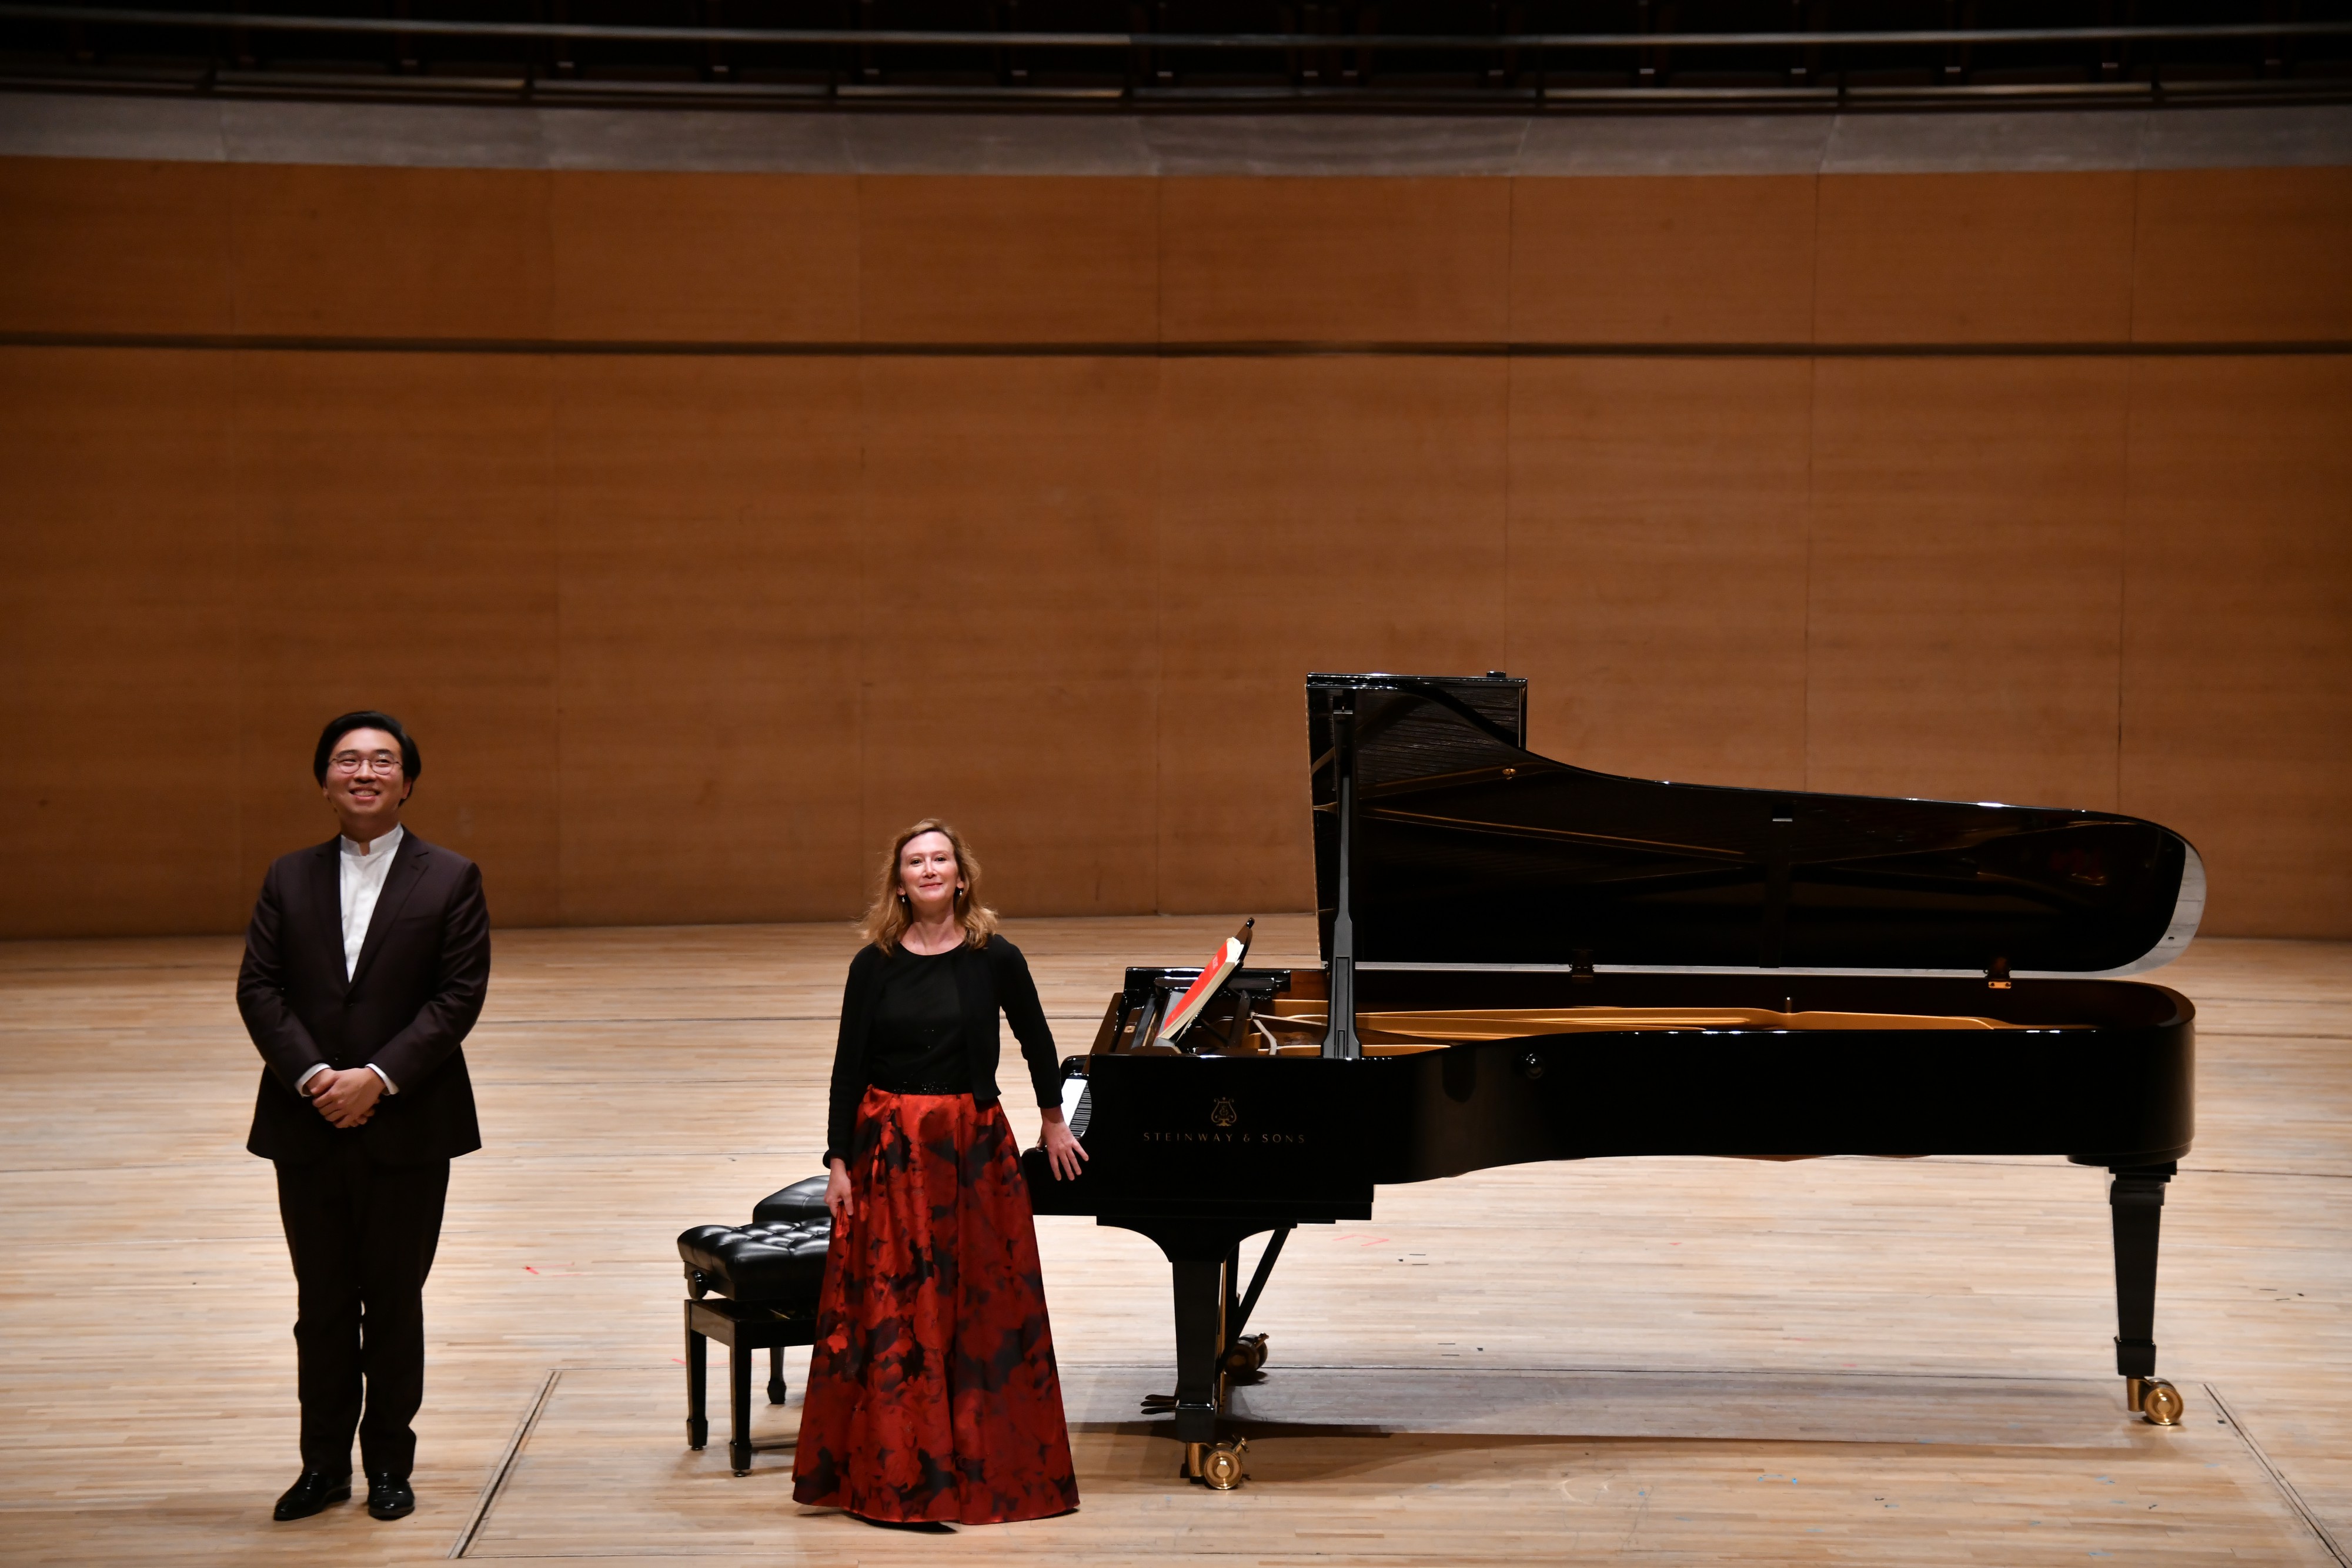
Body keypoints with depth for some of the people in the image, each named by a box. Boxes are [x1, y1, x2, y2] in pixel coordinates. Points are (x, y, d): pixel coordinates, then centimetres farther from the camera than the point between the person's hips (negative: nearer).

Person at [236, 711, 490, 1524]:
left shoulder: (450, 879, 0)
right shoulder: (289, 878, 9)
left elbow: (459, 995, -7)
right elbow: (259, 988, 1)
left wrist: (378, 1078, -17)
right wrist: (311, 1076, -14)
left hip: (406, 1128, -2)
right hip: (307, 1127, 2)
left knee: (395, 1300, 6)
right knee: (322, 1304, 8)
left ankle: (389, 1464, 16)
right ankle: (323, 1464, 17)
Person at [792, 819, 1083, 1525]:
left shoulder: (995, 958, -2)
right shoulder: (875, 964, -1)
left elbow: (1036, 1040, 13)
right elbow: (849, 1066, 1)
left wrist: (1053, 1122, 22)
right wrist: (839, 1163, -3)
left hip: (973, 1147, 0)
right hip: (889, 1147, 0)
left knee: (981, 1301, 4)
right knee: (889, 1304, 1)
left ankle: (982, 1462, 16)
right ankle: (890, 1471, 8)